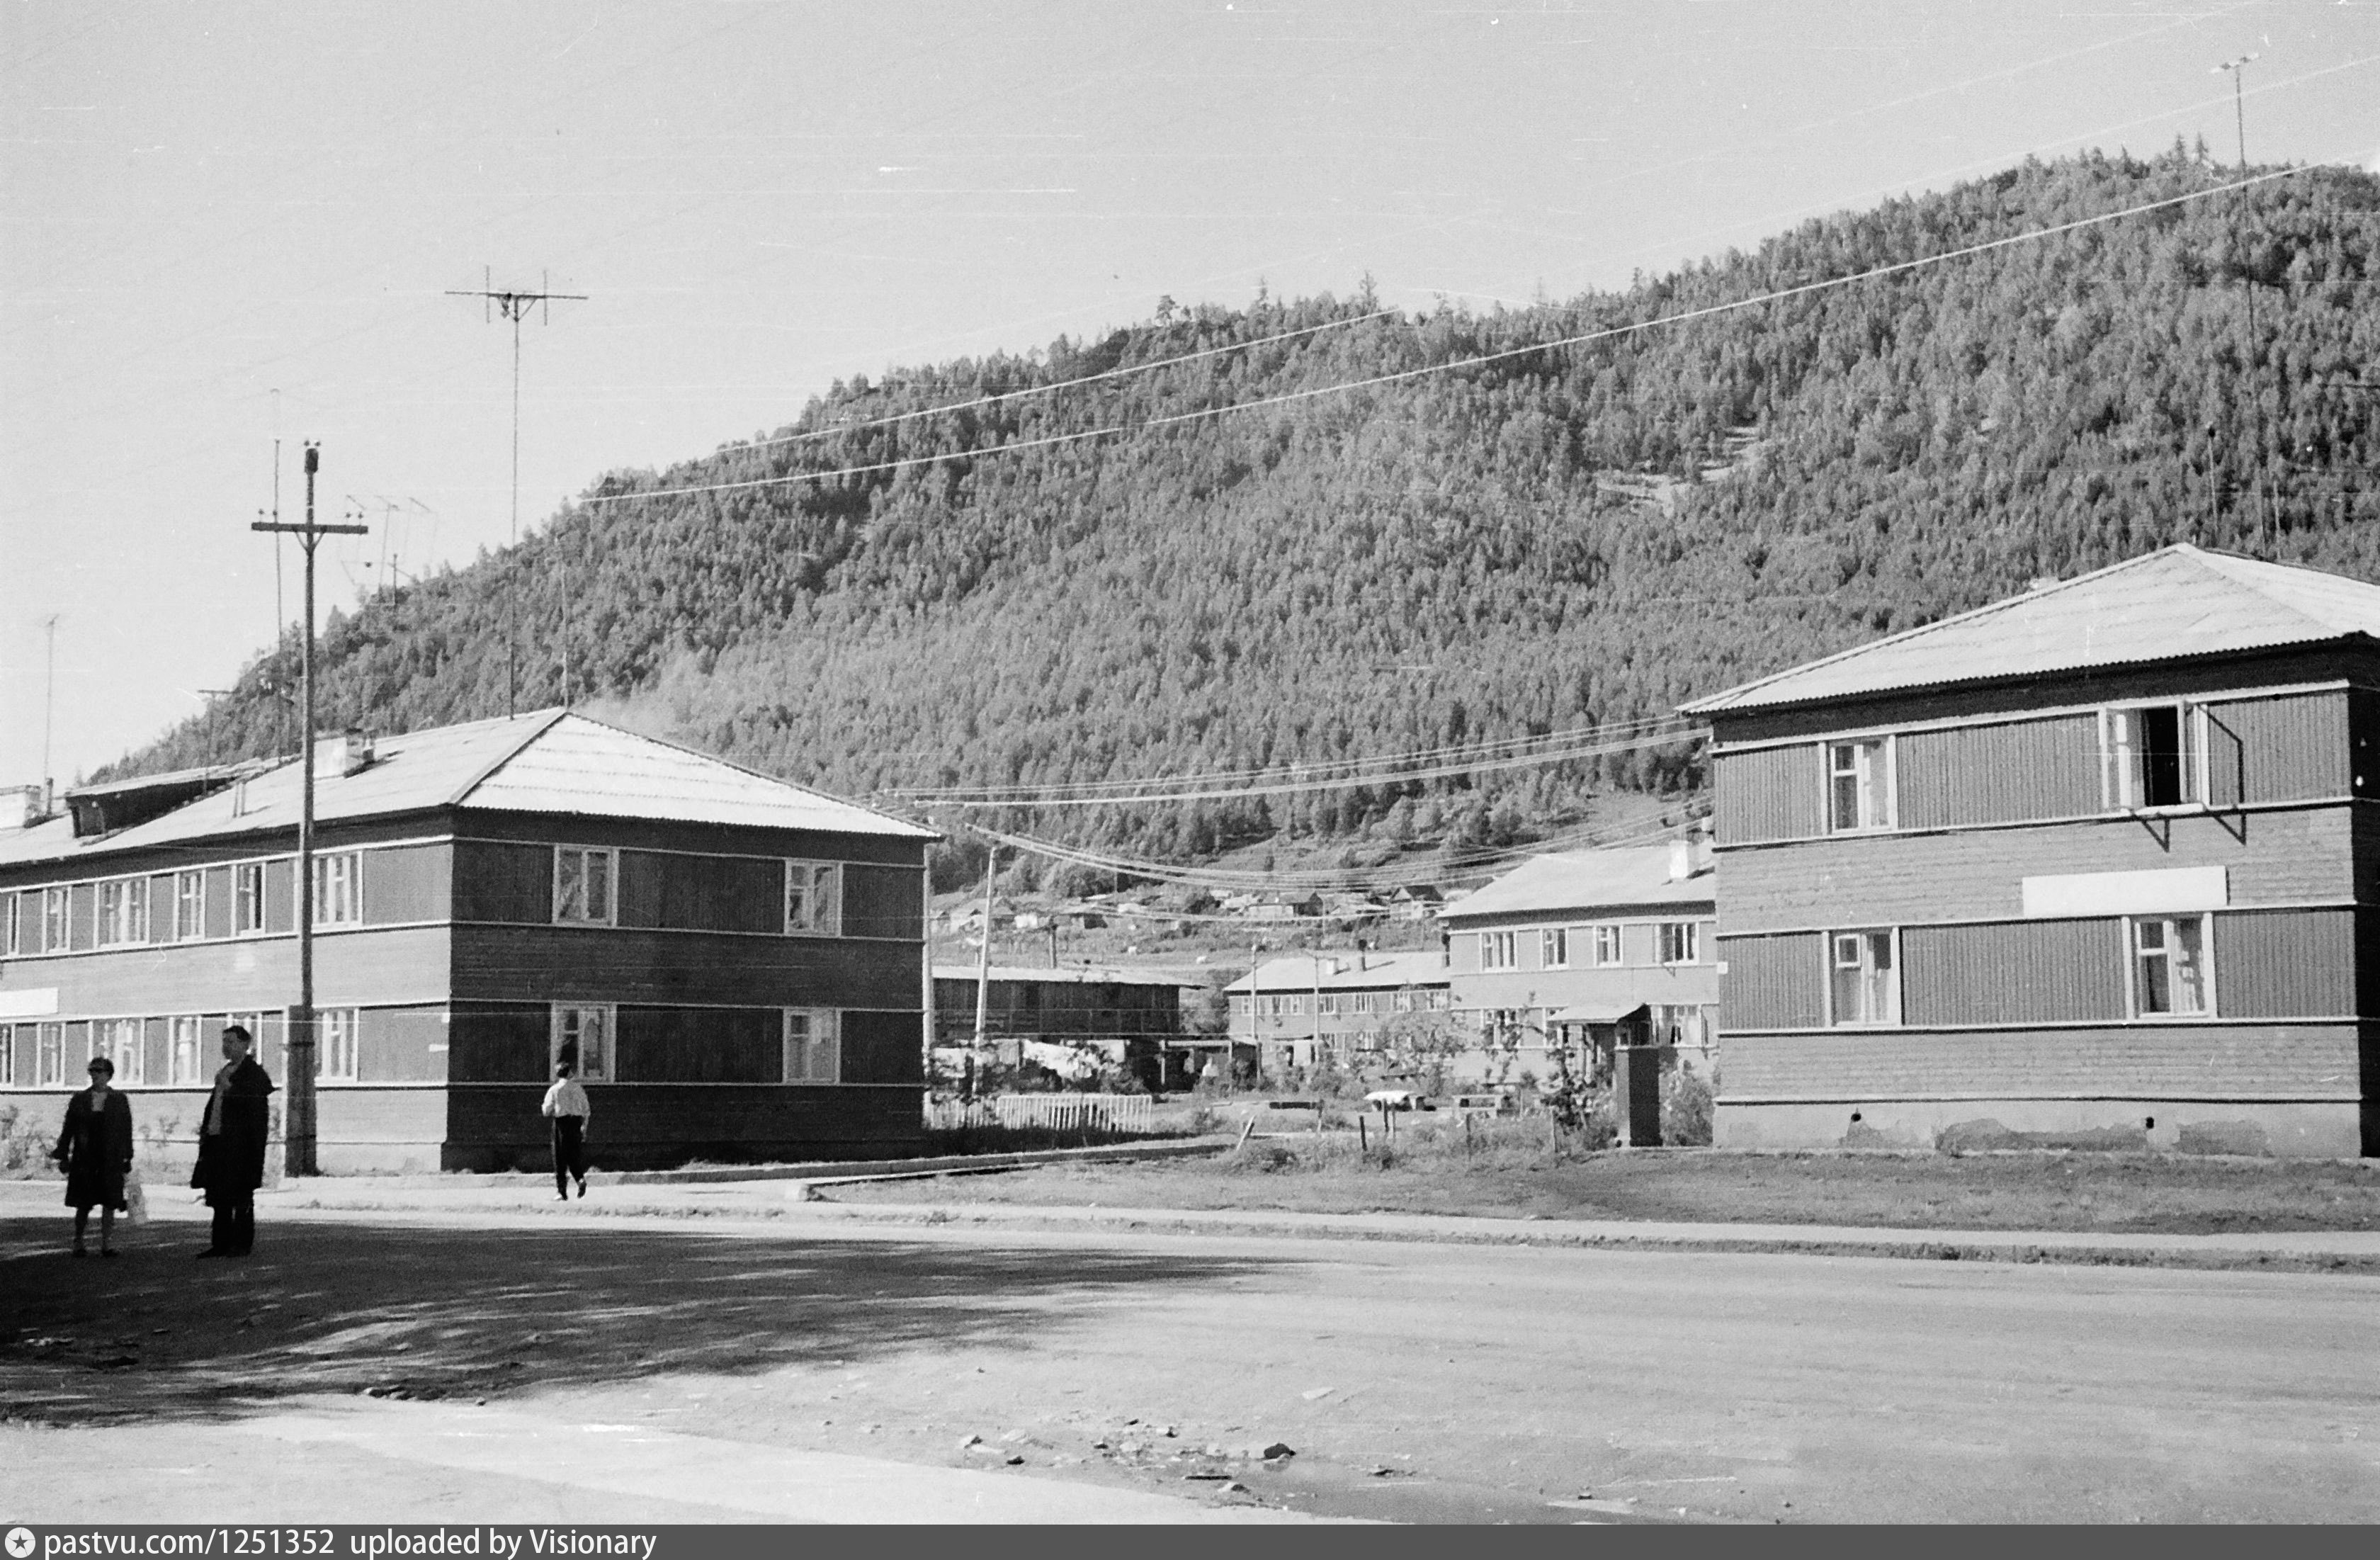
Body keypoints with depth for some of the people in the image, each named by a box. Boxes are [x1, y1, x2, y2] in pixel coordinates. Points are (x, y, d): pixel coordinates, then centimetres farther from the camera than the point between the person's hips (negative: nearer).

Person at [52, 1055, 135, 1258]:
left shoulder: (120, 1101, 5)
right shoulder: (79, 1100, 8)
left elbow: (127, 1132, 5)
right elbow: (68, 1130, 8)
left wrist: (127, 1159, 0)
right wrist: (63, 1156, 3)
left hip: (110, 1161, -1)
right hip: (84, 1160, 1)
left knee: (109, 1203, -3)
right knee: (83, 1204, 2)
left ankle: (107, 1245, 2)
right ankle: (78, 1243, 15)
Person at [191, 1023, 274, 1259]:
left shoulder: (254, 1073, -6)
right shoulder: (224, 1072, 20)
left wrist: (229, 1088, -13)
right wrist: (206, 1130, 12)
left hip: (240, 1144, -8)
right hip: (218, 1141, 8)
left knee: (241, 1196, -3)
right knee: (220, 1197, 9)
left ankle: (242, 1244, 1)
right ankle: (221, 1243, 13)